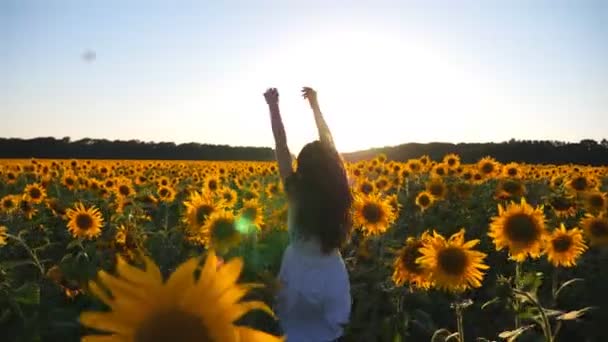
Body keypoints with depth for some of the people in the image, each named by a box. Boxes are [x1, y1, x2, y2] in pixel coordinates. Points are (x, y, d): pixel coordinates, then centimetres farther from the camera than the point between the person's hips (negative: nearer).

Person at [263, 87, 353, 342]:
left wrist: (273, 107, -7)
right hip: (332, 274, 3)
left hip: (301, 275, -3)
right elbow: (328, 146, -2)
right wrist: (315, 105, 7)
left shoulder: (298, 194, -20)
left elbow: (281, 146, -14)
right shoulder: (336, 193, -11)